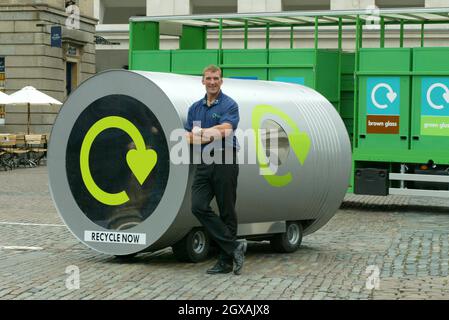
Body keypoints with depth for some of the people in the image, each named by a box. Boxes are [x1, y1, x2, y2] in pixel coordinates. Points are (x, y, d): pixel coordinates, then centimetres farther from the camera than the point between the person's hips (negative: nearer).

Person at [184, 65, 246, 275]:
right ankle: (234, 246, -6)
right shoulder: (195, 108, 16)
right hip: (204, 163, 5)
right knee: (198, 207, -10)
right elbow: (188, 137, 11)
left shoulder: (229, 105, -2)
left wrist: (200, 133, -10)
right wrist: (209, 136, -8)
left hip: (224, 161, -5)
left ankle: (226, 260, 6)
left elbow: (224, 130, -17)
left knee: (227, 212, -1)